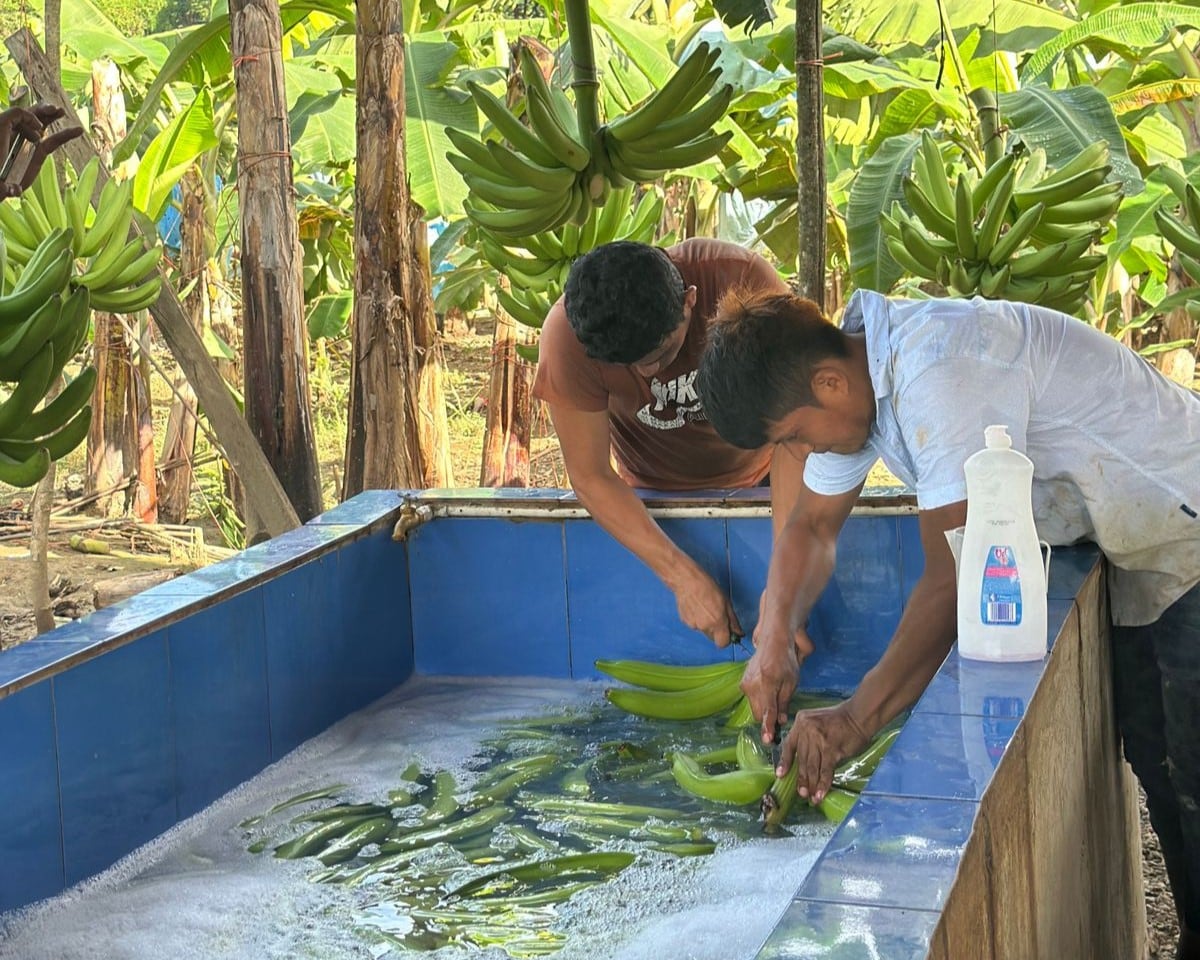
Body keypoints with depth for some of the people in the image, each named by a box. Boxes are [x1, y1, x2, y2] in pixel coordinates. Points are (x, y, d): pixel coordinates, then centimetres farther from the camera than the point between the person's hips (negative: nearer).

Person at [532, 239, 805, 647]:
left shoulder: (746, 281, -36)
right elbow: (590, 479, -26)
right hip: (654, 498, 0)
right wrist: (685, 579, -35)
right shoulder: (568, 334, -34)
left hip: (758, 477, 0)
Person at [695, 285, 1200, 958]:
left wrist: (856, 719, -31)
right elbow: (812, 527, 8)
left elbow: (956, 575, -33)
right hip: (1135, 557, 9)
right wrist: (775, 635, -9)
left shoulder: (943, 373, -33)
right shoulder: (850, 375, -3)